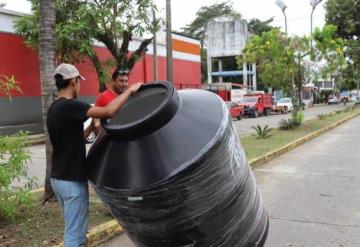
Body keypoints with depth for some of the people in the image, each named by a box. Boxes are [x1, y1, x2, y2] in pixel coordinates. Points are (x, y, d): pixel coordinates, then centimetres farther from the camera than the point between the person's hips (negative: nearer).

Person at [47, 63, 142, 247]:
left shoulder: (54, 108, 10)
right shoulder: (70, 106, -20)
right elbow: (109, 111, -31)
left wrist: (91, 127, 10)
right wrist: (130, 90, -19)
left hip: (59, 178, 10)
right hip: (72, 181, -10)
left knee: (72, 231, 22)